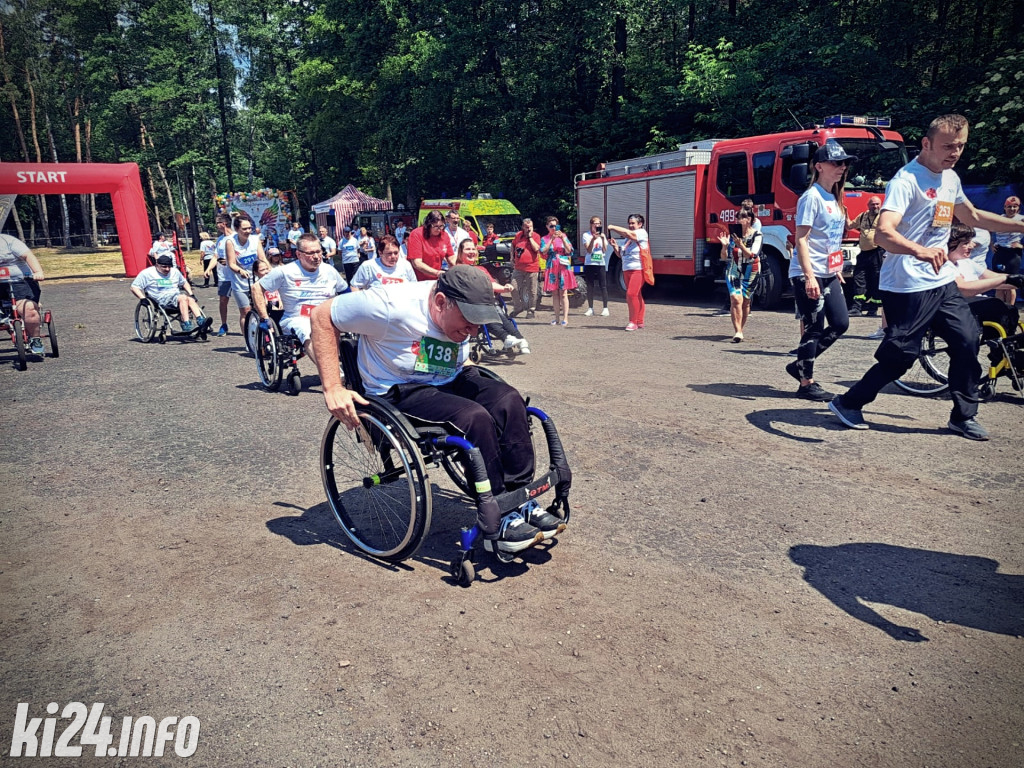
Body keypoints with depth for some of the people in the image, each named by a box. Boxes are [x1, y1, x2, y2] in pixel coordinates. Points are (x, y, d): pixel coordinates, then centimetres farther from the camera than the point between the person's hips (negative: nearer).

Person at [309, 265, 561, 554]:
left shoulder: (464, 311, -2)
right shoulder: (393, 305, -23)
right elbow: (322, 316, -17)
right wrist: (333, 388, -21)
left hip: (447, 382, 7)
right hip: (399, 393, -7)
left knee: (508, 399, -19)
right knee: (475, 417, -30)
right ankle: (496, 527, -19)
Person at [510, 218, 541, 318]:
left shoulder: (536, 236, -2)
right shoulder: (518, 235, 8)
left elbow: (536, 248, -19)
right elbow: (513, 245, 26)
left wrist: (530, 237, -14)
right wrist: (512, 257, 19)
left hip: (532, 269, -3)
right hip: (518, 268, 3)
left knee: (532, 291, 2)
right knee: (514, 288, 2)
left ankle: (530, 310, 15)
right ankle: (517, 307, 20)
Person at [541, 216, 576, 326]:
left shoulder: (563, 236, 10)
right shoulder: (544, 239, 9)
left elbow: (569, 250, -1)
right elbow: (543, 252, -7)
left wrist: (562, 238, -11)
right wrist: (552, 239, -12)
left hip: (563, 267, -1)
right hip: (551, 268, 1)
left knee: (563, 293, -4)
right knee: (555, 294, 3)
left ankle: (565, 318, -5)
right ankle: (556, 318, 8)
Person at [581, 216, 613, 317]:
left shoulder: (603, 235, 11)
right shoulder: (586, 235, 3)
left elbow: (605, 250, 1)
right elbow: (588, 250, -7)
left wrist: (603, 239, -10)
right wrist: (593, 239, -20)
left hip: (601, 264, 1)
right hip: (589, 264, -1)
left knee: (603, 286, -3)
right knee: (590, 287, 3)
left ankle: (605, 309, 2)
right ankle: (590, 309, 11)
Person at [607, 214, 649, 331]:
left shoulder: (642, 233, -4)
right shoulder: (628, 238, 19)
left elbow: (627, 233, -22)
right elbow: (622, 255, 21)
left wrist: (613, 227, -15)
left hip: (638, 269, -8)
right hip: (627, 270, 8)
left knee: (632, 294, -16)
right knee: (636, 296, 10)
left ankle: (633, 322, -12)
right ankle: (640, 321, 15)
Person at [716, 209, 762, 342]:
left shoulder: (756, 236, -4)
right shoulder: (733, 234, 2)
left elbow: (751, 255, -16)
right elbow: (725, 257, 4)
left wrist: (740, 244, -29)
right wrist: (725, 246, -15)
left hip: (750, 273, 0)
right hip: (734, 271, 0)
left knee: (745, 302, 9)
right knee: (736, 299, -17)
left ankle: (740, 329, 25)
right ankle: (737, 332, -21)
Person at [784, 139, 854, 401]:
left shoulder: (835, 198, 15)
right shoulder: (812, 197, -11)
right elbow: (801, 240, -17)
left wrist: (837, 269, 20)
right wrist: (809, 276, -24)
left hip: (828, 274, 9)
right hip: (807, 275, -9)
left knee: (840, 323, 8)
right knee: (814, 328, -4)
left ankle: (800, 365, 21)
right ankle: (806, 383, 8)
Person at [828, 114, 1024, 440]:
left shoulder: (950, 178, 13)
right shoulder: (907, 179, -16)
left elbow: (973, 217, 30)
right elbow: (883, 233, -32)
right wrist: (920, 251, -49)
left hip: (943, 282, 9)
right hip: (908, 287, -8)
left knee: (967, 342, 5)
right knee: (899, 356, -6)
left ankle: (963, 416, 18)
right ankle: (847, 403, 11)